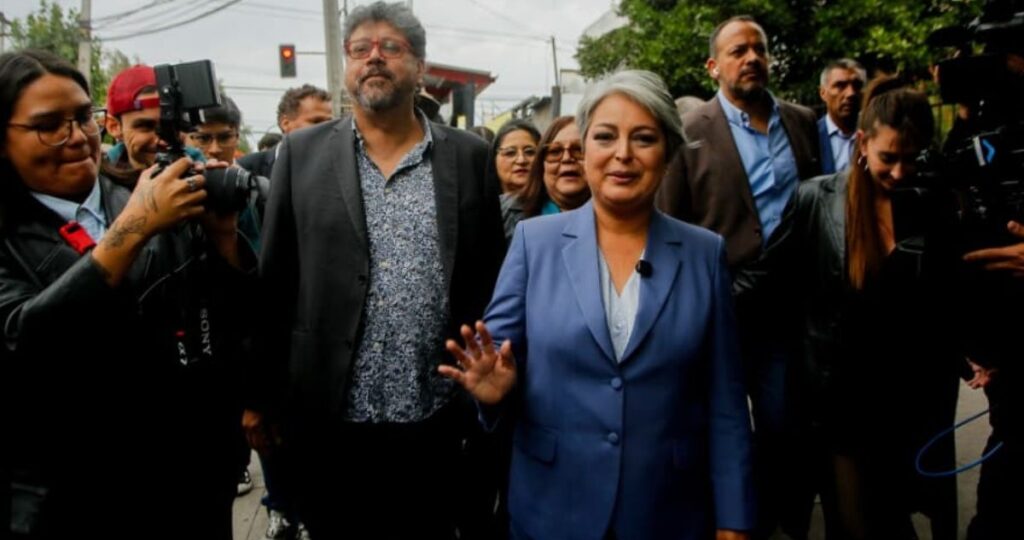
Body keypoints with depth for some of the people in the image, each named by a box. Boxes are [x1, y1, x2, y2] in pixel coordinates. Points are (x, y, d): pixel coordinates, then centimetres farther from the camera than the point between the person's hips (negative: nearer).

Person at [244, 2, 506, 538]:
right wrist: (260, 396, 2)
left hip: (438, 425, 0)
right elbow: (273, 281, 2)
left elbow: (491, 279, 4)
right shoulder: (301, 153, 2)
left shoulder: (468, 156, 3)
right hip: (329, 423, 0)